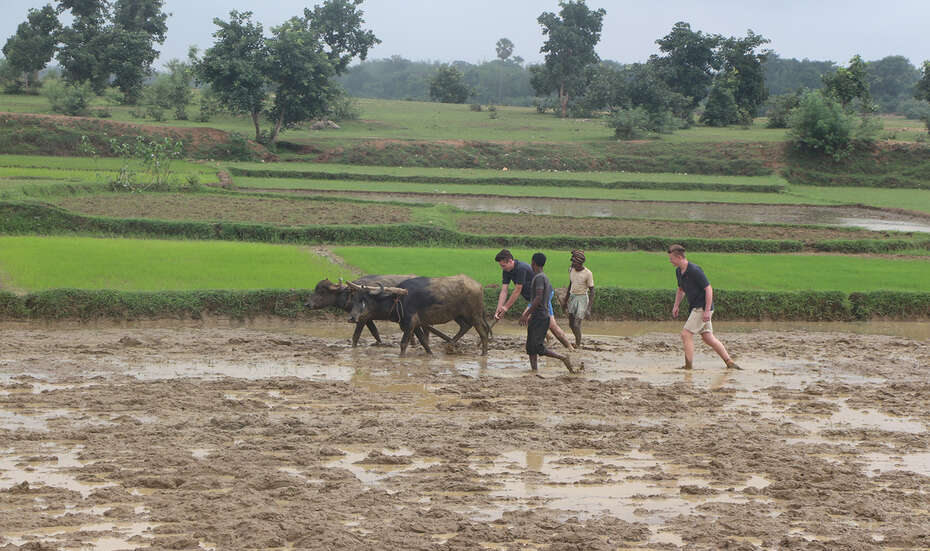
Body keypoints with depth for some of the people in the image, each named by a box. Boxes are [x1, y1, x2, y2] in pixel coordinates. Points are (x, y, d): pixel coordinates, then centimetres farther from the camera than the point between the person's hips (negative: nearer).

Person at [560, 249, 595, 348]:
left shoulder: (587, 273, -14)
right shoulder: (571, 269, 5)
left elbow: (591, 291, -12)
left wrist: (589, 308, -18)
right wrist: (565, 300, 24)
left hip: (582, 298, -7)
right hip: (572, 297, 7)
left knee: (576, 325, -13)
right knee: (571, 324, 10)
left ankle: (578, 345, -1)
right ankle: (578, 341, 30)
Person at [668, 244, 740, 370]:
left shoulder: (694, 270, -20)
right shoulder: (679, 271, 7)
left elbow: (708, 289, -19)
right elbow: (681, 289, 25)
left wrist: (707, 311, -23)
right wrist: (676, 306, 14)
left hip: (703, 308, -9)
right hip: (696, 308, 9)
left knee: (686, 334, -11)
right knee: (708, 338, 9)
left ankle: (688, 365, -8)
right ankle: (730, 363, 12)